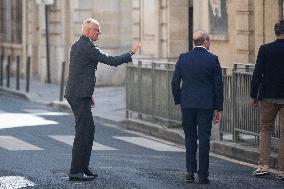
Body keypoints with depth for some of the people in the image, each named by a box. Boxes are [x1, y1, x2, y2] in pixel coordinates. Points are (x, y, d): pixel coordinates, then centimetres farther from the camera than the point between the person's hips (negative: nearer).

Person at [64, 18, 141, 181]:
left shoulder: (77, 45, 16)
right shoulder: (88, 47, -15)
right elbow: (112, 61, -15)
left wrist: (88, 95, 24)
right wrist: (131, 53, -3)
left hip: (76, 93, 10)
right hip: (80, 96, -10)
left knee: (89, 130, 15)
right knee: (83, 132, -7)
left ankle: (83, 168, 19)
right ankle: (75, 172, -6)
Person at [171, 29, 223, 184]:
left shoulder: (183, 58, 1)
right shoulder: (212, 59, -5)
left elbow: (175, 82, 2)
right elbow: (218, 85, -3)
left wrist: (178, 101, 14)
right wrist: (219, 108, 3)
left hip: (187, 104, 2)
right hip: (206, 105, -2)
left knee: (190, 138, 11)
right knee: (204, 139, 1)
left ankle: (190, 173, 10)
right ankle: (203, 175, 0)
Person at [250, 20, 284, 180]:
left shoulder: (265, 49, -5)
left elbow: (257, 74, -6)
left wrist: (254, 95, 3)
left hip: (268, 97, 0)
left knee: (265, 129, 15)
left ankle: (264, 165, 5)